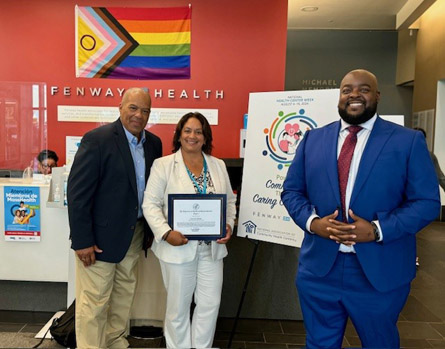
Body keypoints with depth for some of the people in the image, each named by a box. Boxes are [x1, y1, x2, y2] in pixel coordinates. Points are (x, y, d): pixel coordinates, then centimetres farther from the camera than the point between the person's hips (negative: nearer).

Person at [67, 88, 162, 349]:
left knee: (125, 295, 19)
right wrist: (82, 240, -17)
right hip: (102, 235, -6)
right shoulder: (97, 139, -14)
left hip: (136, 234, 6)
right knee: (94, 301, 5)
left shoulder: (154, 143, 5)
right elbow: (78, 191, -16)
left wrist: (153, 228, 6)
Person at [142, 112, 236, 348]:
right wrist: (166, 233, -19)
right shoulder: (163, 165, -4)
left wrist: (228, 225, -4)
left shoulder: (218, 166, 8)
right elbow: (150, 204, -7)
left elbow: (229, 200, 13)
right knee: (178, 306, 12)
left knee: (210, 304, 10)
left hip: (212, 247, 4)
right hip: (178, 247, -3)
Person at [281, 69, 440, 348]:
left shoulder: (408, 141, -3)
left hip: (381, 272, -2)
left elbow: (427, 202, -5)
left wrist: (378, 230, -19)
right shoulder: (313, 139, 6)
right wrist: (312, 221, -12)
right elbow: (291, 191, 7)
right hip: (320, 268, 2)